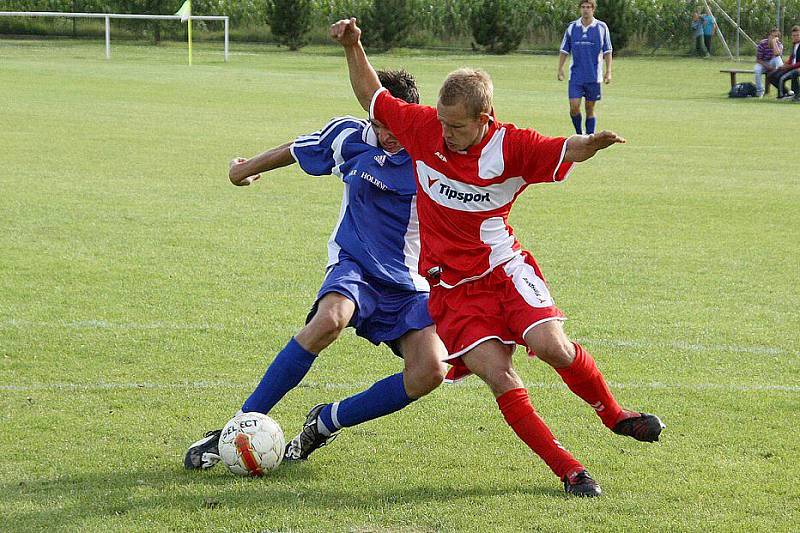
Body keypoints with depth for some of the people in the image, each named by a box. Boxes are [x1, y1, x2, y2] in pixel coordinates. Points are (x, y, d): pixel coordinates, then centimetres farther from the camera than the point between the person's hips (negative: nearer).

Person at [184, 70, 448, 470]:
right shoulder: (349, 136, -3)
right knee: (330, 319, -36)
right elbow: (294, 151, 16)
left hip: (410, 286, 1)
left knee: (430, 371, -24)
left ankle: (325, 422, -2)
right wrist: (246, 168, 33)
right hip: (354, 267, -1)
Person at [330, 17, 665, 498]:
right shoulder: (424, 127, -5)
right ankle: (567, 469, -9)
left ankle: (615, 415, 8)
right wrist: (353, 48, -3)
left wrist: (590, 144, -40)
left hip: (505, 269, -1)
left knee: (550, 344, -22)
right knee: (498, 375, -17)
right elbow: (373, 97, 9)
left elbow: (565, 152, -18)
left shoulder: (510, 146, -10)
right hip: (454, 287, 1)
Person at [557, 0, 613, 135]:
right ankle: (578, 134, 12)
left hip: (594, 76, -1)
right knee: (574, 106, -8)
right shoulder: (572, 27, 5)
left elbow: (607, 52, 4)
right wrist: (560, 69, 4)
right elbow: (564, 51, 10)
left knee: (590, 109, 3)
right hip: (576, 75, 1)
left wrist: (608, 72, -1)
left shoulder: (602, 27, 0)